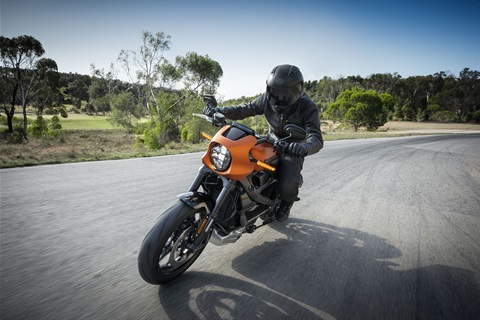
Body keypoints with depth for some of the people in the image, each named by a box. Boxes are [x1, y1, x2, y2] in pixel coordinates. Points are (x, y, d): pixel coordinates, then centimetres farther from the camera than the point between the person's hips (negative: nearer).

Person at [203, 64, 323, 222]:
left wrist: (304, 147, -57)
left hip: (292, 149, -4)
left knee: (286, 187, -27)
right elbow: (245, 109, -5)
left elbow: (317, 139, -32)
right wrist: (219, 110, -22)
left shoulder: (308, 107, -22)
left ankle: (287, 202, 15)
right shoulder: (268, 98, -10)